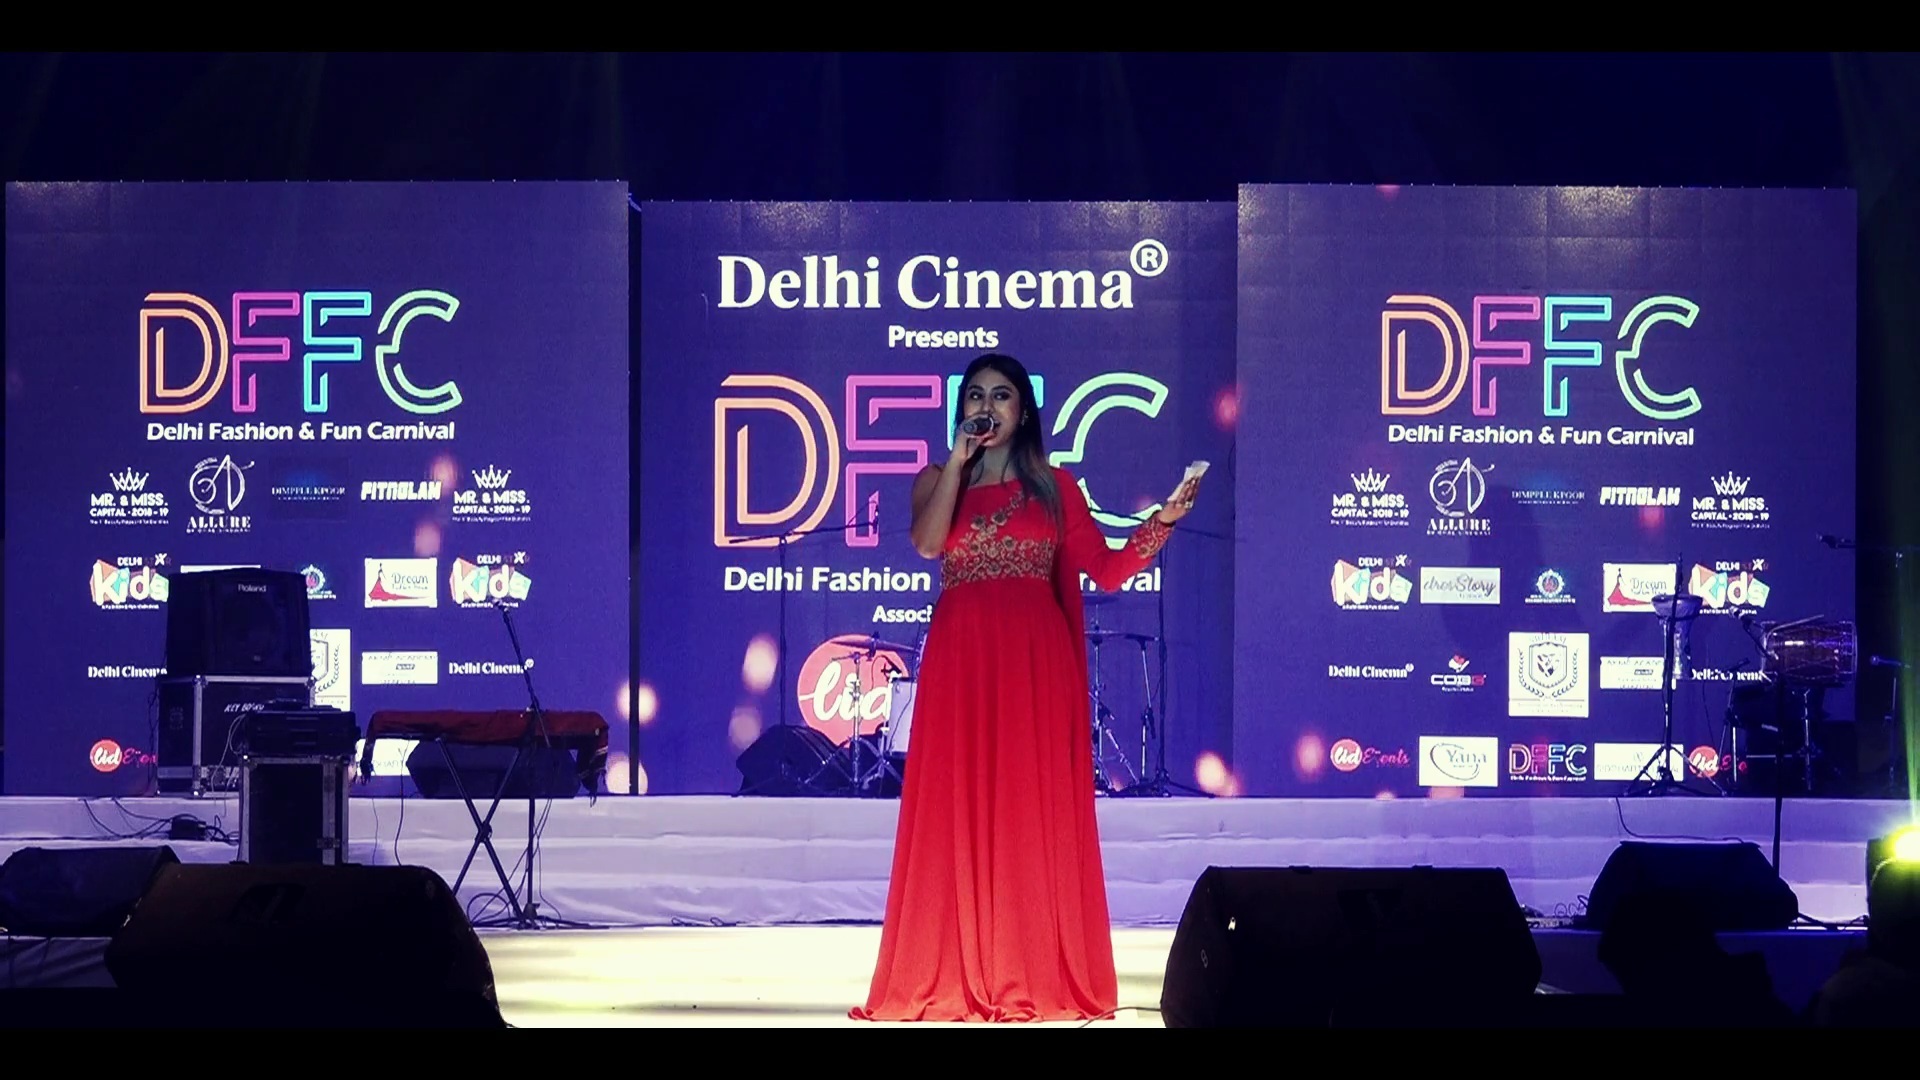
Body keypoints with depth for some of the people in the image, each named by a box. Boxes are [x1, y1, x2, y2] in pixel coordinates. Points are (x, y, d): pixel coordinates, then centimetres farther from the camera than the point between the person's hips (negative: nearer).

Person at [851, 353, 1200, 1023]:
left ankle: (1042, 975, 1)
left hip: (1035, 659, 0)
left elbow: (1107, 570, 5)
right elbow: (928, 544, -8)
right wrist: (958, 460, -6)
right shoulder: (936, 480, 12)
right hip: (961, 659, 0)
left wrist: (1163, 521, -7)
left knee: (1035, 814, -2)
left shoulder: (1054, 486, 11)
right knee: (956, 815, -2)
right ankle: (953, 978, 1)